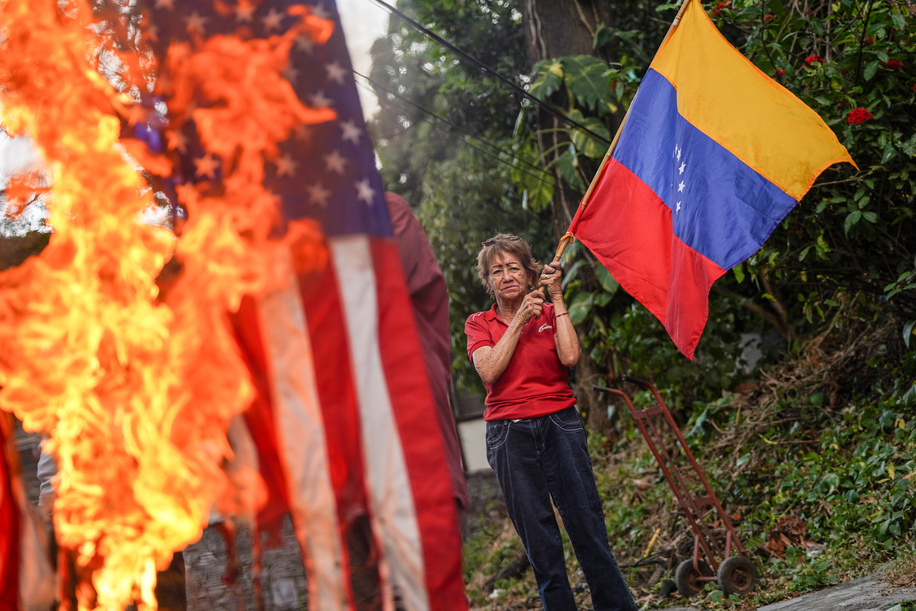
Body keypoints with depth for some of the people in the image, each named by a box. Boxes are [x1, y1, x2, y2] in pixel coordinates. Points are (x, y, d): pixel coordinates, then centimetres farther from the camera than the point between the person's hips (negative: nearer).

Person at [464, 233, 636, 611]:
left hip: (559, 424, 0)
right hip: (509, 434, 0)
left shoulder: (549, 313, 10)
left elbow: (570, 356, -10)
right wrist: (520, 319, -9)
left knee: (587, 523, -6)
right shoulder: (479, 324, 8)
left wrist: (557, 298, -6)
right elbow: (489, 371, -11)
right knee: (539, 540, 0)